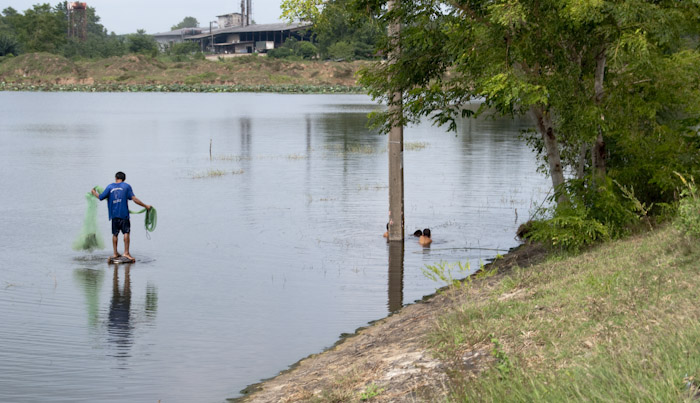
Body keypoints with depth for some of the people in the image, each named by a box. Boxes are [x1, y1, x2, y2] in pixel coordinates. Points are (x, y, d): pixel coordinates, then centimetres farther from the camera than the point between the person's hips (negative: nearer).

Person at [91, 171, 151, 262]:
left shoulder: (110, 186, 5)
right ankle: (126, 252, -5)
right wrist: (145, 206, -1)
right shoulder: (126, 186, 1)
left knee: (115, 234, 11)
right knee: (126, 232, 1)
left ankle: (115, 253, 16)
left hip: (114, 214, 3)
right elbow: (134, 199, -6)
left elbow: (101, 197, 7)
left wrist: (94, 193, 28)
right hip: (124, 214, -3)